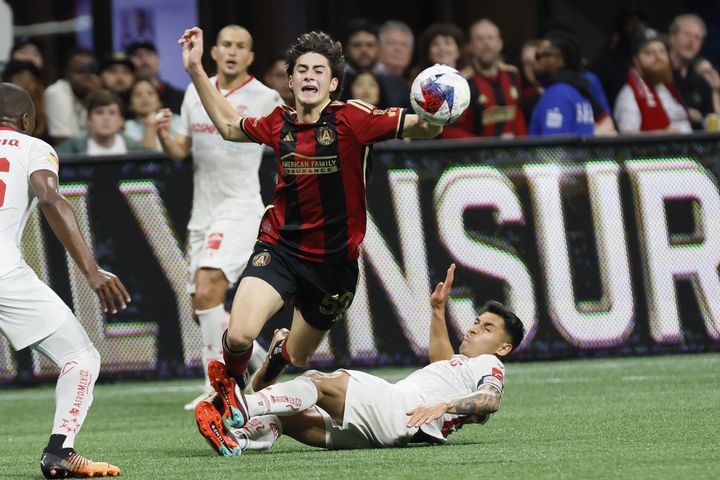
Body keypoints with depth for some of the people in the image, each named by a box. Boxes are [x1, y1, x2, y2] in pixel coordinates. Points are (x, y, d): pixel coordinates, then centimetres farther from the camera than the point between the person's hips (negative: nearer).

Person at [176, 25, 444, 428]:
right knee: (239, 337, -22)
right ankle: (231, 386, 12)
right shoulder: (279, 124, 1)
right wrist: (196, 69, 18)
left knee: (297, 357, 16)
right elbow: (228, 125, 21)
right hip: (280, 247, 1)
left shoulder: (351, 119, -11)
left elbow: (421, 127, -17)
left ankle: (261, 381, 55)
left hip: (334, 260, -1)